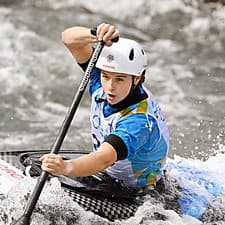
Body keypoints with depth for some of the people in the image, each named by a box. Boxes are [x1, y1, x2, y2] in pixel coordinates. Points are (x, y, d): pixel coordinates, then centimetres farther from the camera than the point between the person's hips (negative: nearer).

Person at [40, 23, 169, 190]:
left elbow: (105, 159, -53)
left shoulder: (140, 121, -37)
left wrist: (66, 167, -71)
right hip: (105, 175, 6)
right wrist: (96, 35, -41)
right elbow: (69, 37, -18)